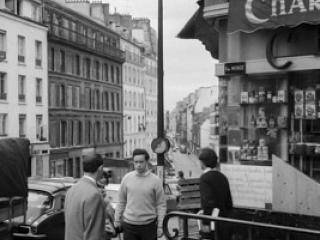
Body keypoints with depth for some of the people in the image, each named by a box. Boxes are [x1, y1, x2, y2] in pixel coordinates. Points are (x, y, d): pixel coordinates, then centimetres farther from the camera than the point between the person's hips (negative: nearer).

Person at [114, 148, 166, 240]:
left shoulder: (155, 180, -4)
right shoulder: (127, 178, 2)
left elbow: (161, 205, -2)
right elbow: (121, 201, 9)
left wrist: (160, 226, -5)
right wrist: (117, 220, 10)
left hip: (149, 225, -1)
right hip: (129, 225, 2)